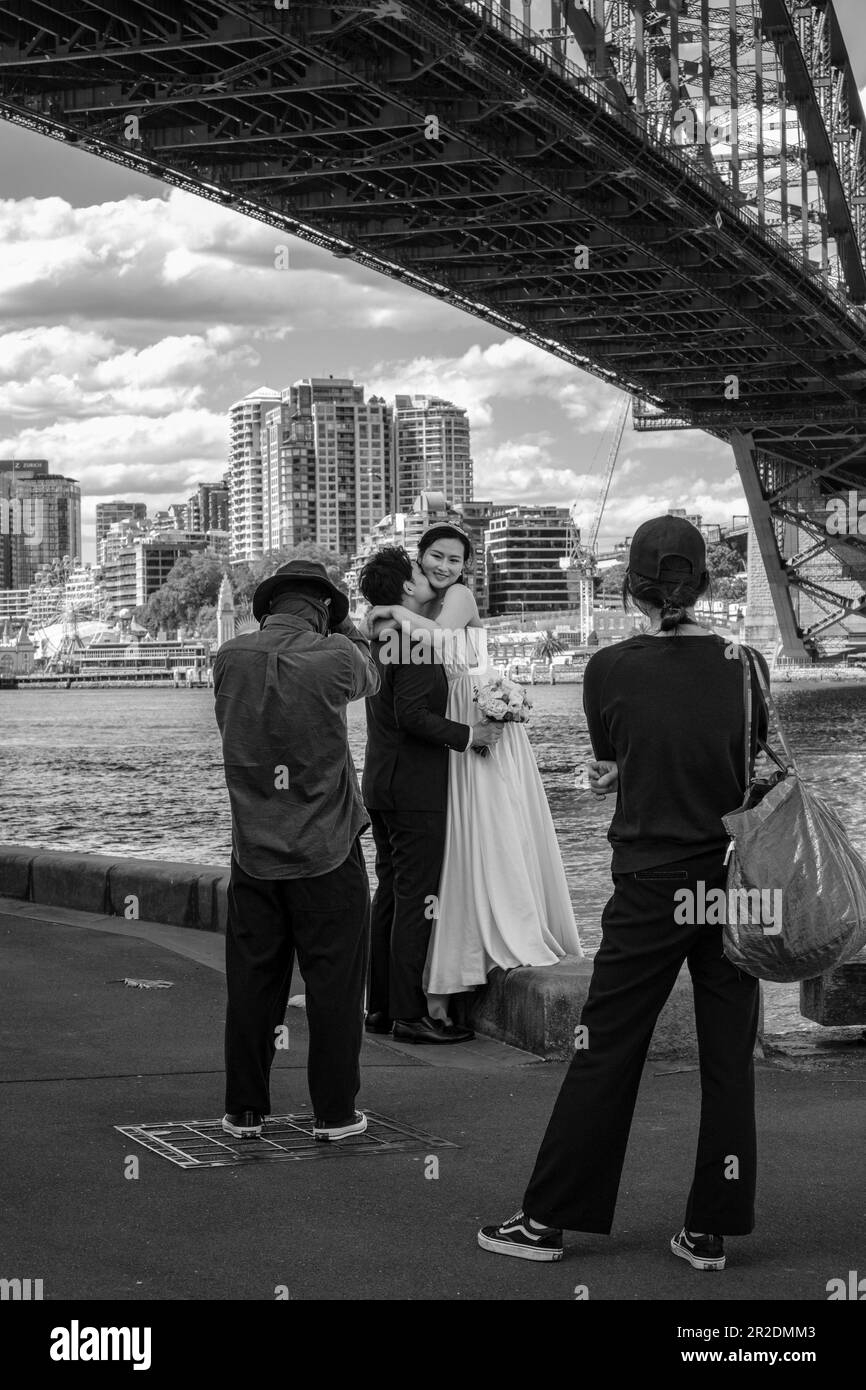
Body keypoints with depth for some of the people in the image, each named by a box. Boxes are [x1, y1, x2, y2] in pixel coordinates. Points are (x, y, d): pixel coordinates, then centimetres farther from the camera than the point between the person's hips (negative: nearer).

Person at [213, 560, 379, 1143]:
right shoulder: (334, 658, -12)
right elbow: (371, 675, 10)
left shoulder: (230, 657, -3)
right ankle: (334, 1112, 12)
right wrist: (342, 622, 19)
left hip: (254, 851, 3)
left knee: (251, 984, 11)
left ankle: (245, 1110, 17)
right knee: (335, 985, 7)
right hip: (328, 854, -3)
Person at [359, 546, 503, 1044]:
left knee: (390, 893, 13)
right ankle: (409, 1014, -4)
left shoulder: (382, 636, 12)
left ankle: (380, 1006, 18)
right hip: (415, 787, -9)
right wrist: (468, 734, -15)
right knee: (417, 899, -6)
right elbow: (413, 715, -24)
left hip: (381, 783, 10)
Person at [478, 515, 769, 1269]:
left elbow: (613, 762, 4)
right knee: (728, 1059, 9)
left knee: (605, 1057, 5)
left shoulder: (611, 670, -9)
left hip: (649, 892, -2)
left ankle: (548, 1220, 14)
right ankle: (711, 1231, 14)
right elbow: (754, 774, 7)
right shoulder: (745, 666, -3)